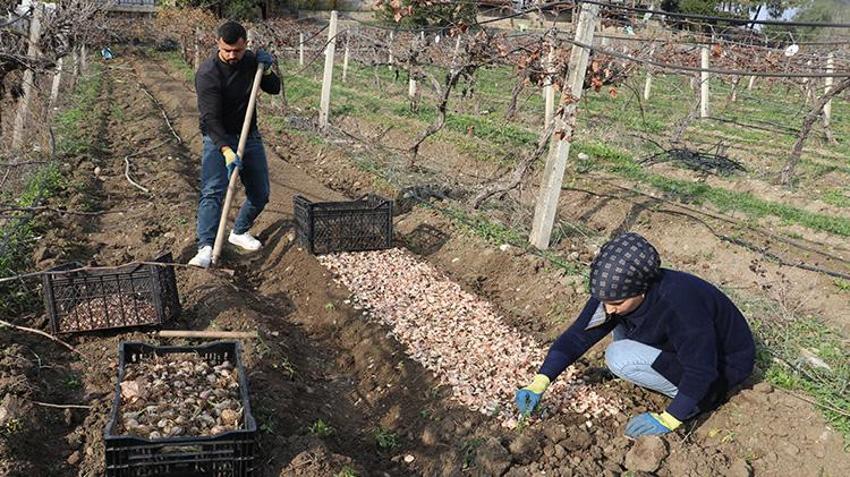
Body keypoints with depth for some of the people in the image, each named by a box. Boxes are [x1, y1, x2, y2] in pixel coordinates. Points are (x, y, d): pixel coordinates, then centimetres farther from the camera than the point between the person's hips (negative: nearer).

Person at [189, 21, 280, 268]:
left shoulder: (250, 60, -2)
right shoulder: (208, 72, -20)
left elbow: (275, 89, 10)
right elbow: (210, 118, -26)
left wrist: (266, 70, -13)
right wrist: (226, 151, -39)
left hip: (250, 135, 6)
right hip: (218, 138, -5)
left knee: (260, 193, 10)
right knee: (212, 192, -22)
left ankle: (239, 232, 32)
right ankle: (205, 248, -29)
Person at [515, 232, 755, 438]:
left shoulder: (680, 304, -38)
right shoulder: (616, 291, -17)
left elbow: (701, 371, -30)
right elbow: (578, 335, -16)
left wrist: (667, 420, -27)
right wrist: (540, 382, -24)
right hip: (678, 345, 8)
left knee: (620, 358, -21)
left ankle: (700, 396, -5)